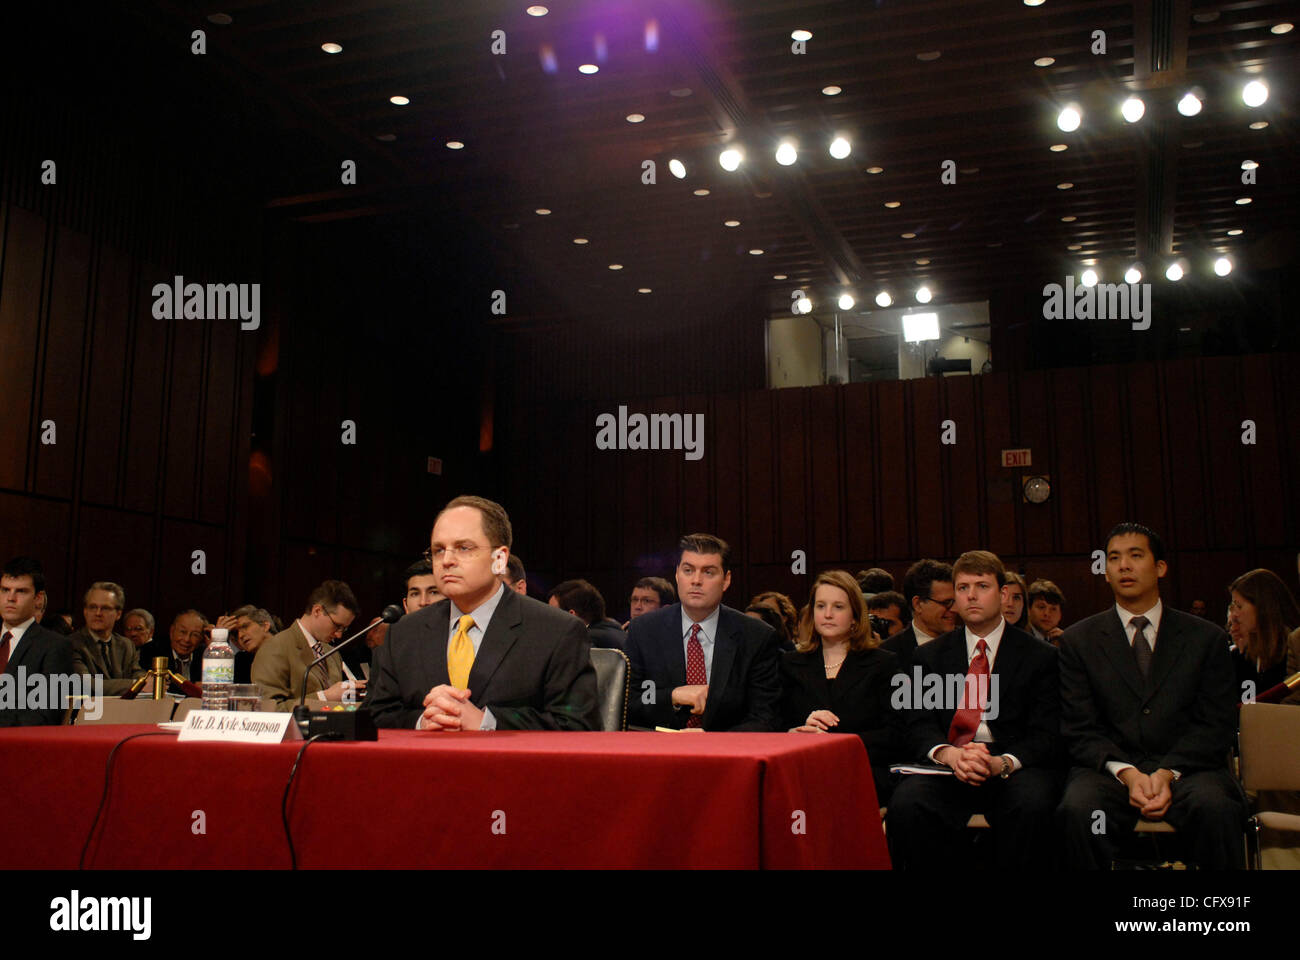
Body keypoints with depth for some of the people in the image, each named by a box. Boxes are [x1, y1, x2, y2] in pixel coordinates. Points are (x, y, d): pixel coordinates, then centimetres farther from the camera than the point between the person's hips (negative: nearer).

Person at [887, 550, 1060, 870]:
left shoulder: (1040, 656, 9)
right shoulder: (930, 655, 16)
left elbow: (1045, 734, 1)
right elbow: (920, 726, 7)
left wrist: (1002, 763, -20)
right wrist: (949, 754, -18)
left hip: (1014, 766, -1)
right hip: (947, 768, 1)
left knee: (1032, 806, -35)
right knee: (905, 804, -31)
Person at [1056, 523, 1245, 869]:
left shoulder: (1207, 638, 11)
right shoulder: (1078, 641, 10)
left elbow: (1216, 725, 4)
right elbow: (1080, 729, 3)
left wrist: (1169, 773, -13)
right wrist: (1126, 773, -15)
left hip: (1186, 766, 1)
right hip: (1109, 769, 0)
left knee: (1215, 807, -34)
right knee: (1078, 809, -34)